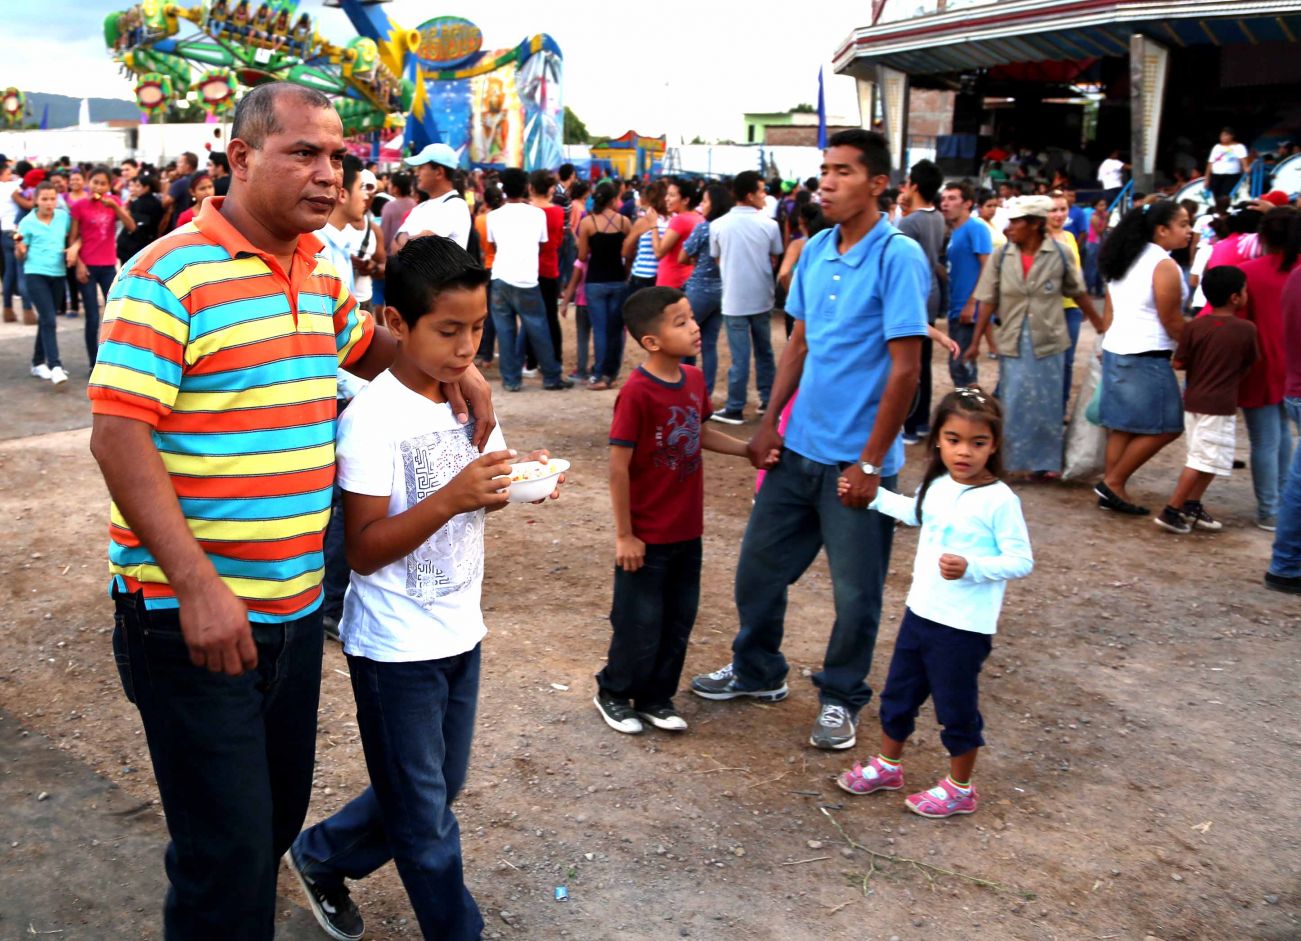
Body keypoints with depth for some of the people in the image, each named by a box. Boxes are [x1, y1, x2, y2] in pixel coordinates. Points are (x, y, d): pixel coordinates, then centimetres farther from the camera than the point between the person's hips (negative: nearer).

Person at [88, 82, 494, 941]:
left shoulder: (321, 275, 9)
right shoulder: (168, 276, -14)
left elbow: (367, 351, 28)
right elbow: (118, 438, -18)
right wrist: (197, 585, -25)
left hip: (295, 603, 7)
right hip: (193, 610, -7)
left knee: (279, 815, 19)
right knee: (228, 848, -2)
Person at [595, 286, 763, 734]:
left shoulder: (694, 380, 0)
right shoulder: (637, 393, -22)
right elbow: (618, 468, -19)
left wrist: (749, 449, 8)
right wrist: (624, 535, -15)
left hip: (687, 533, 7)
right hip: (646, 538, -7)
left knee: (679, 619, 16)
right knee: (640, 623, 7)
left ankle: (657, 697, 33)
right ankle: (613, 693, 30)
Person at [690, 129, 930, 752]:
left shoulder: (898, 257, -15)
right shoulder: (816, 249, 5)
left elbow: (905, 369, -16)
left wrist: (869, 463, -16)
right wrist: (768, 423, 8)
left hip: (855, 459, -6)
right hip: (799, 447, 6)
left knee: (855, 593, 8)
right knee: (758, 566, 16)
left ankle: (840, 699, 29)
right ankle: (758, 672, 37)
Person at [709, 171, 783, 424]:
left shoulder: (718, 225, -7)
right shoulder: (769, 224, -7)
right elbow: (774, 260, 5)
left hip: (734, 299, -1)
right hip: (762, 297, 1)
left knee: (740, 356, 1)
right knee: (764, 351, 16)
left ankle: (735, 410, 6)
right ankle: (768, 401, 23)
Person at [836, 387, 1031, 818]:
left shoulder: (1000, 501, -20)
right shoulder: (936, 486, 1)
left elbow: (1021, 560, -18)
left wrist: (971, 567, -31)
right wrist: (874, 496, 22)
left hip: (964, 626, -7)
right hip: (920, 612, 7)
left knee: (956, 710, 8)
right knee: (898, 694, 21)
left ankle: (959, 789, 29)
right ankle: (887, 766, 42)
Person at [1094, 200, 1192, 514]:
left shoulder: (1125, 262, 13)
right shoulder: (1165, 266, -12)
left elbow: (1108, 315, 15)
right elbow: (1172, 322, -11)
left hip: (1115, 351, 9)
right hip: (1146, 357, -9)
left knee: (1121, 426, 12)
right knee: (1165, 427, 0)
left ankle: (1112, 492, 14)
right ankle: (1113, 483, 1)